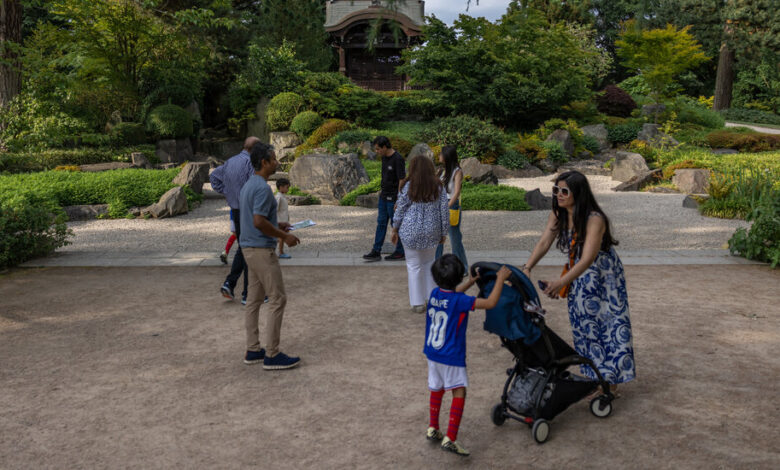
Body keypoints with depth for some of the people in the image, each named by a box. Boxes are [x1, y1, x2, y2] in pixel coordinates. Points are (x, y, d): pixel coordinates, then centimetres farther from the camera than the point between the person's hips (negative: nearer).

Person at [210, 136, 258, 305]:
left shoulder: (230, 161, 10)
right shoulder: (250, 163, -16)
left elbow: (214, 176, 22)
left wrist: (227, 193, 16)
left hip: (235, 210, 8)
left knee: (243, 248, 21)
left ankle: (229, 283, 12)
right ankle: (249, 294, 6)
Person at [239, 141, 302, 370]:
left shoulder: (248, 185, 13)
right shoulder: (262, 188, -18)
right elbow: (259, 222, -26)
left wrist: (276, 225, 16)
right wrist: (284, 236, -15)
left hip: (250, 247, 10)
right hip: (262, 249, -10)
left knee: (255, 299, 12)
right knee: (278, 299, -6)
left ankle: (253, 350, 18)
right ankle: (272, 355, -2)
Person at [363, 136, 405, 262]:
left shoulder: (398, 159, -19)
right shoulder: (384, 157, 7)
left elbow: (402, 180, -19)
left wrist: (398, 201, -20)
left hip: (393, 198, -8)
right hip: (384, 197, 8)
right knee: (381, 223, 8)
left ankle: (400, 252, 16)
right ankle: (376, 251, 12)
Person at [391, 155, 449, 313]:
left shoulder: (408, 187, -10)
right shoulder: (438, 187, -4)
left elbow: (400, 210, -4)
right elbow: (444, 211, -1)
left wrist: (395, 230, 8)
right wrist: (443, 233, 10)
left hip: (411, 231, -2)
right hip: (431, 232, 2)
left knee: (414, 266, 8)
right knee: (428, 263, 20)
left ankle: (418, 303, 13)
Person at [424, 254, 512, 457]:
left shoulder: (435, 294, -1)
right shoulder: (460, 301, -21)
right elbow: (490, 303, -21)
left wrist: (471, 281, 19)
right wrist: (500, 279, -12)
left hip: (432, 352, 7)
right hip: (451, 356, -7)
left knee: (436, 389, 22)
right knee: (459, 392, 0)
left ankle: (433, 429, 35)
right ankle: (450, 439, -6)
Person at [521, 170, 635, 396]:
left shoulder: (594, 219, -29)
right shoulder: (558, 215, -7)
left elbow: (588, 259, -36)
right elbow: (543, 243, -14)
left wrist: (561, 282, -46)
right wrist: (527, 268, -29)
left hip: (604, 276, -6)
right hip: (578, 276, 7)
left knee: (609, 323, -1)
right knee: (585, 327, 11)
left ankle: (610, 382, 10)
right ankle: (593, 379, 23)